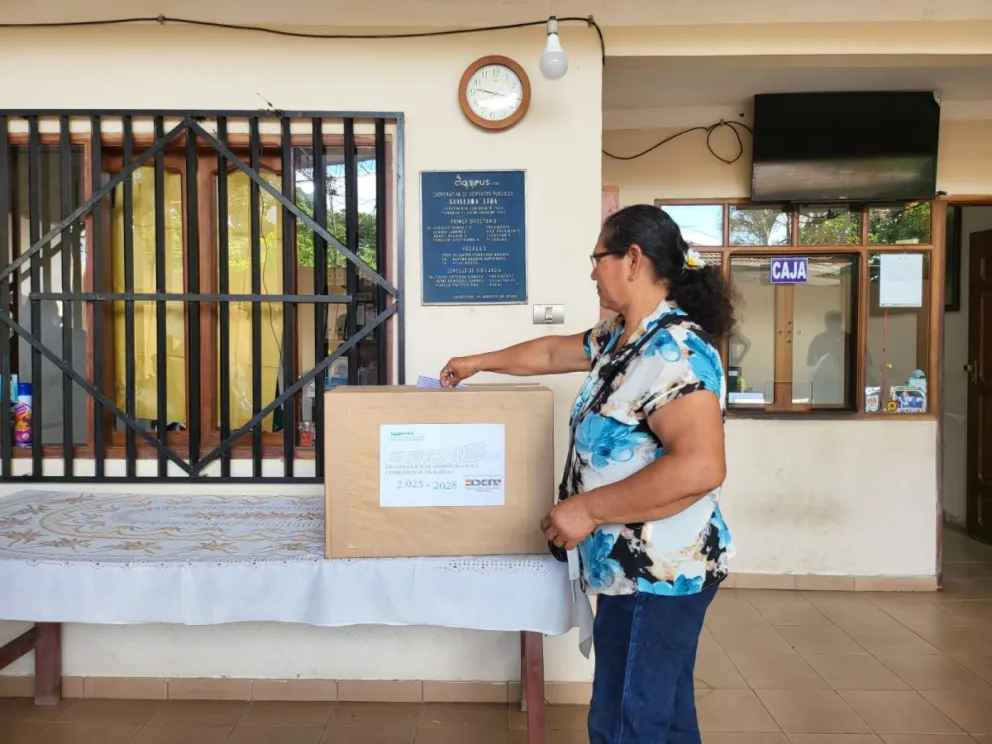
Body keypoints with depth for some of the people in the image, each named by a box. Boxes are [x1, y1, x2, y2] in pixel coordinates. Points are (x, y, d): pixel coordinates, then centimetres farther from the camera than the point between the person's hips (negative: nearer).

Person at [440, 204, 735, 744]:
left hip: (656, 575, -10)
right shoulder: (621, 336, 8)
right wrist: (479, 362, 30)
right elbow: (556, 352, 26)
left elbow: (700, 467, -32)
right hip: (640, 569, 10)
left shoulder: (673, 350, -22)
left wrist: (587, 508, -26)